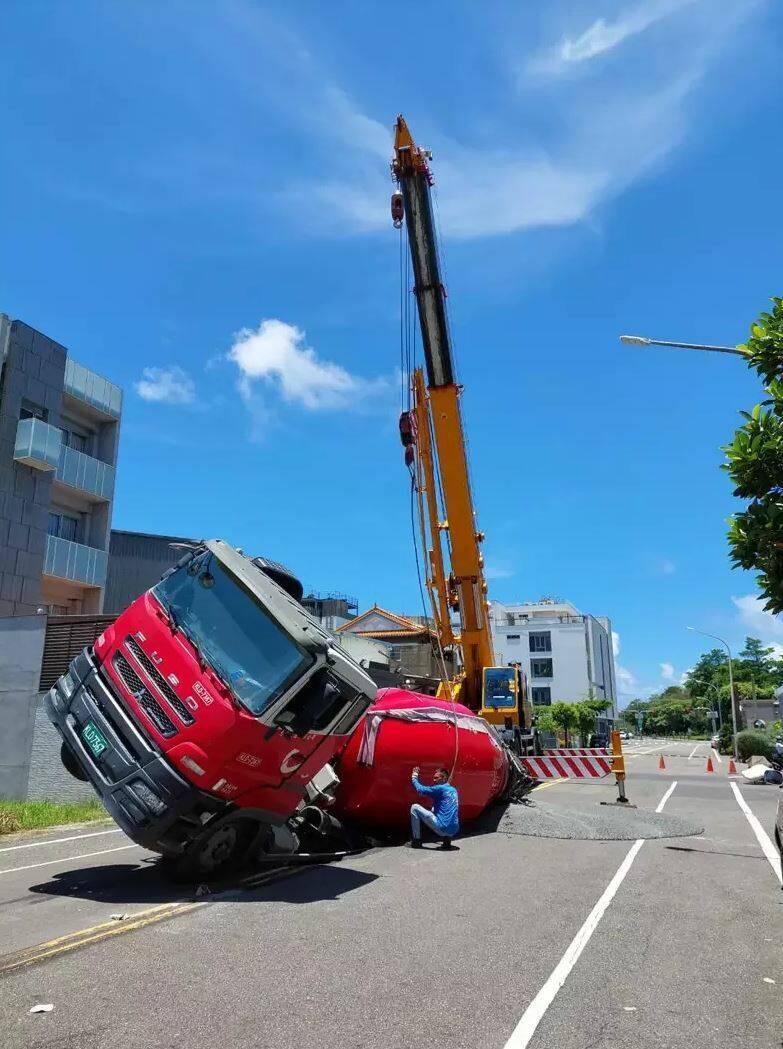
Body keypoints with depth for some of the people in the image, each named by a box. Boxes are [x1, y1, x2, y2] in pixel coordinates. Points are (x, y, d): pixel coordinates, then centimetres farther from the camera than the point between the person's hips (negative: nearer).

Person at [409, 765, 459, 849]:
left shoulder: (441, 788, -7)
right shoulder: (454, 790, 18)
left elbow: (421, 789, -10)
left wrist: (414, 776, 6)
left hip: (443, 828, -8)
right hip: (454, 832, 8)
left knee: (414, 808, 1)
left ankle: (416, 841, 4)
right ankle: (447, 839, 17)